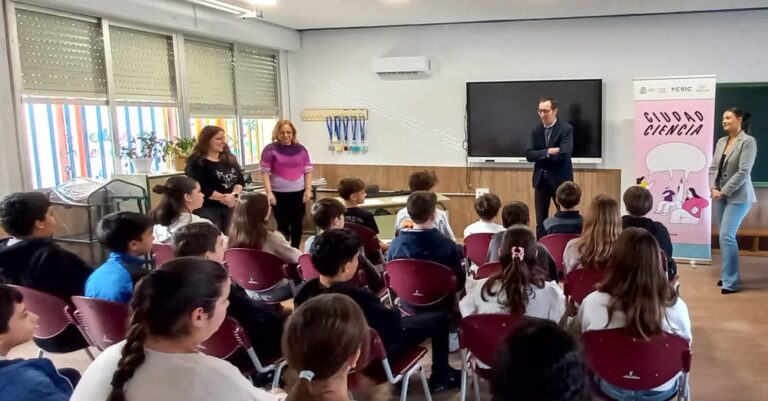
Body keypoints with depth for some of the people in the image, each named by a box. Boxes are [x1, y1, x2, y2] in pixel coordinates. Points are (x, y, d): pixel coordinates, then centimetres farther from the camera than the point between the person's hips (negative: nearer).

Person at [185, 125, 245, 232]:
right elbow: (202, 189, -17)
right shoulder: (196, 162, -8)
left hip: (230, 207, 6)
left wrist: (234, 195, -13)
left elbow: (240, 180, 7)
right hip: (207, 209, -6)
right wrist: (224, 198, -14)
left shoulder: (229, 158, 12)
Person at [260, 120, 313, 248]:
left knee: (297, 224, 9)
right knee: (283, 225, 2)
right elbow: (265, 172, -5)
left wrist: (308, 189, 0)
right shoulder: (270, 149, -3)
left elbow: (308, 171, 9)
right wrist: (269, 192, -13)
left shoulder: (301, 149, 8)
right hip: (279, 194, -3)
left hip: (298, 193, 3)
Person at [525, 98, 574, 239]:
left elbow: (564, 154, -21)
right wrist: (548, 152, -19)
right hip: (541, 180, 4)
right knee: (540, 221, 9)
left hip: (560, 179, -4)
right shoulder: (536, 131, 6)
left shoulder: (566, 129, -8)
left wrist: (542, 157, -10)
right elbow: (529, 155, -5)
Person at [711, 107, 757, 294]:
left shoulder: (748, 141, -9)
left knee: (726, 236, -11)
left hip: (737, 196, -6)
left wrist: (723, 192, -15)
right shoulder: (721, 141, 9)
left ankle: (731, 282, -4)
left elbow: (743, 172, -16)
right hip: (720, 195, 6)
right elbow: (714, 167, 10)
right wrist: (713, 188, -5)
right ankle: (728, 275, 24)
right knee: (725, 236, 11)